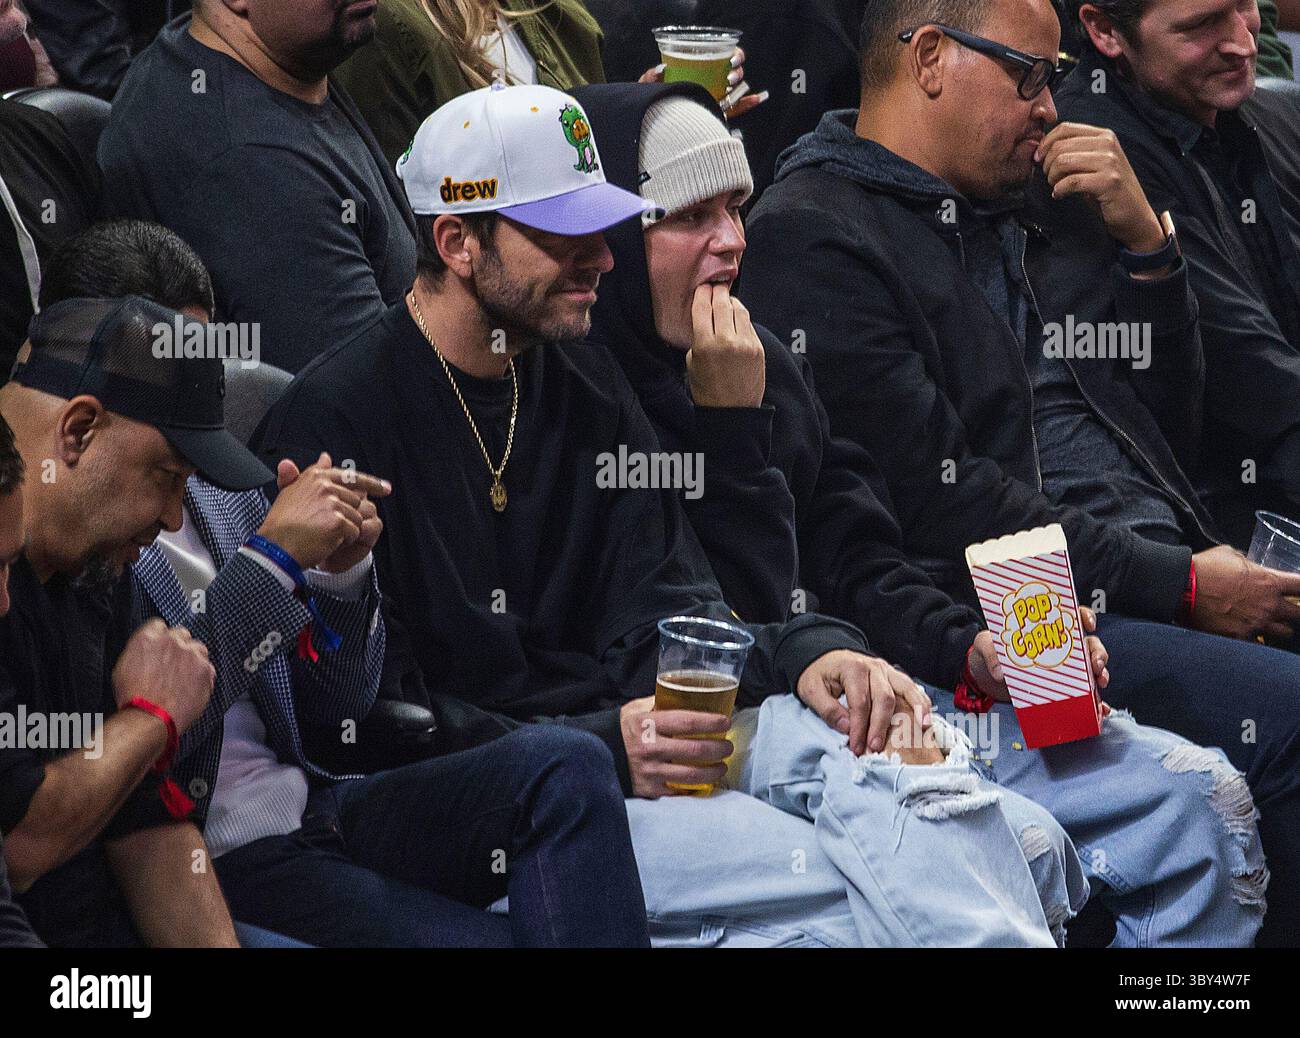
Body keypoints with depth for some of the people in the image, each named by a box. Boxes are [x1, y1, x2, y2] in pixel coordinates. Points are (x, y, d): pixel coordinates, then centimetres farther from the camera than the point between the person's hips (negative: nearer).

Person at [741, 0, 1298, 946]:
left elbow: (1167, 403, 26)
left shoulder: (1023, 205, 22)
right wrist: (1176, 585, -13)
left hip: (1161, 565, 8)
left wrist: (1140, 237, 9)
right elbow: (940, 501, -12)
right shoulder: (813, 236, -4)